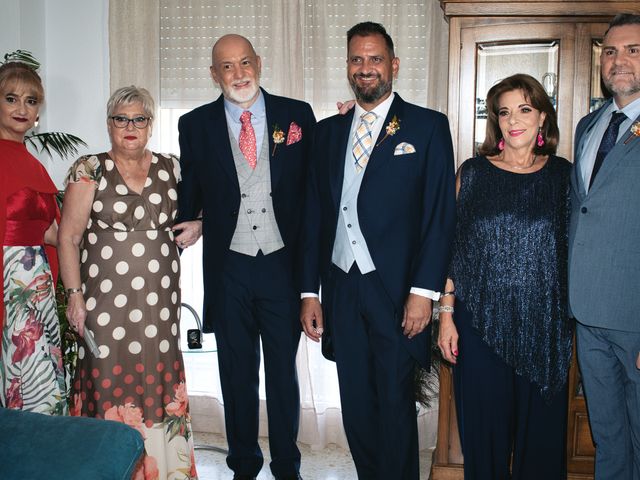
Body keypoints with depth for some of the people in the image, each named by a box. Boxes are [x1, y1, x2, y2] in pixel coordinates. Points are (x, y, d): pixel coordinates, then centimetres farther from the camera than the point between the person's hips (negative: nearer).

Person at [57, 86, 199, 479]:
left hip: (160, 299, 3)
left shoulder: (171, 168, 9)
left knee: (158, 376, 6)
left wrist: (196, 225, 1)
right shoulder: (89, 170, 0)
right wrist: (74, 293, -8)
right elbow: (69, 236, -1)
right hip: (106, 299, -2)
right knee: (111, 379, -1)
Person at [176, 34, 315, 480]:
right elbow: (189, 197, 7)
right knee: (237, 375, 15)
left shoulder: (297, 114, 0)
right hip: (228, 268, 1)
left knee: (283, 372, 13)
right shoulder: (195, 125, 2)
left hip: (284, 264, -1)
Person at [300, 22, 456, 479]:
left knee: (395, 404, 4)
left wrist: (424, 291, -12)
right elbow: (315, 214, 11)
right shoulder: (328, 131, 13)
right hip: (341, 287, 4)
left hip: (396, 290, -4)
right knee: (356, 404, 12)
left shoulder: (428, 127, 0)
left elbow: (441, 214, -5)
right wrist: (310, 291, 7)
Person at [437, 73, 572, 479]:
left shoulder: (563, 175, 4)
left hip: (544, 324, 1)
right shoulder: (473, 172, 3)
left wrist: (574, 319, 1)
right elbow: (452, 247, 2)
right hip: (481, 321, 0)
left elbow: (572, 250, 7)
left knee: (541, 430, 10)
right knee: (484, 429, 8)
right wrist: (447, 314, -2)